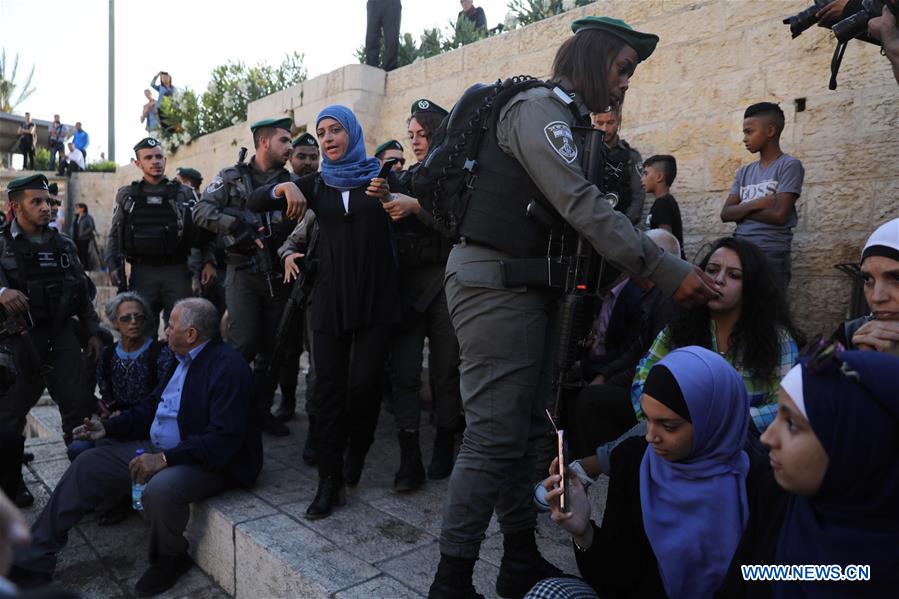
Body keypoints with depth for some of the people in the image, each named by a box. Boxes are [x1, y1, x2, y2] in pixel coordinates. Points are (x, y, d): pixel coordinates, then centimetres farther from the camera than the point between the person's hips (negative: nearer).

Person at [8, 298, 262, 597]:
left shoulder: (229, 368, -21)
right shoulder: (184, 359, 9)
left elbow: (224, 438, -27)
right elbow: (152, 407, 19)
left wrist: (164, 459, -29)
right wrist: (108, 428, 8)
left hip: (208, 462, -9)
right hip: (158, 449, 10)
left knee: (159, 490, -36)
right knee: (88, 464, 4)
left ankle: (170, 560, -3)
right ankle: (35, 559, 14)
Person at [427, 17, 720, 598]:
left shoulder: (570, 122, 20)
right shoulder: (537, 106, -10)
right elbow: (583, 206, -20)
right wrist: (668, 271, -21)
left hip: (530, 286, 10)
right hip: (495, 284, -10)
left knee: (527, 428, 12)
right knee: (496, 435, -8)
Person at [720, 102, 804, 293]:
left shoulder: (789, 166, -2)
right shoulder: (744, 172, 15)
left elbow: (779, 215, -13)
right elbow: (725, 214, 5)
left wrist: (742, 210, -2)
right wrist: (756, 204, -11)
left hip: (771, 256, -5)